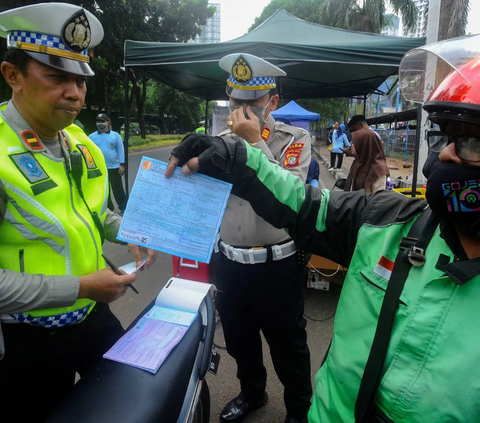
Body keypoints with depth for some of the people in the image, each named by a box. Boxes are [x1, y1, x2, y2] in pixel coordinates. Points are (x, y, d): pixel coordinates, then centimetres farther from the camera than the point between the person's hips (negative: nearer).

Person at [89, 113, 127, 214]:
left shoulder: (115, 135, 0)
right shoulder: (91, 137, 3)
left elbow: (120, 150, 0)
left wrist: (122, 165, -5)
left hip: (114, 167, -2)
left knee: (118, 189, 4)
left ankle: (123, 207, 15)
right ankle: (108, 209, 25)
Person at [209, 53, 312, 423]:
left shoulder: (295, 139, -8)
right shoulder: (221, 140, 3)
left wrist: (255, 141, -24)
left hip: (277, 266, -4)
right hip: (229, 263, 5)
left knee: (288, 346, 15)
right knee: (239, 339, 24)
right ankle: (252, 392, 52)